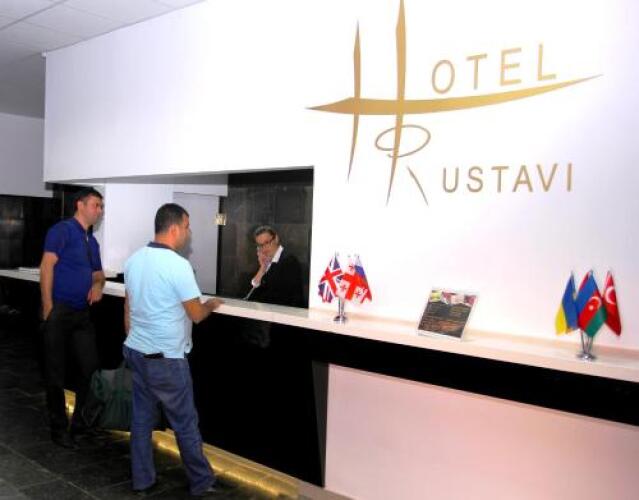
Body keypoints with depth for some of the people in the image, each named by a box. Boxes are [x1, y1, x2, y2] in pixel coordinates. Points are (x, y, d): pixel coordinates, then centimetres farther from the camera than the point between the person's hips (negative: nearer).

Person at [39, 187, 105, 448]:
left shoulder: (92, 242, 16)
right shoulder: (62, 230, -8)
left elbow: (98, 272, 26)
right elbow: (47, 266, -15)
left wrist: (98, 285, 1)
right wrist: (48, 307, -20)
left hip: (82, 313, 8)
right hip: (59, 311, -8)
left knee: (91, 368, 9)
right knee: (55, 373, 3)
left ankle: (81, 421, 26)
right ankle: (59, 428, 15)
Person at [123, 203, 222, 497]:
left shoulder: (134, 260, 4)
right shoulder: (178, 265, -20)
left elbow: (128, 310, 12)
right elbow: (196, 314, -14)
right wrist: (212, 305, 7)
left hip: (136, 352, 7)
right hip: (166, 359, -7)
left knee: (141, 418, 15)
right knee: (185, 424, 5)